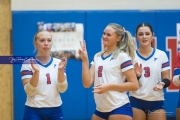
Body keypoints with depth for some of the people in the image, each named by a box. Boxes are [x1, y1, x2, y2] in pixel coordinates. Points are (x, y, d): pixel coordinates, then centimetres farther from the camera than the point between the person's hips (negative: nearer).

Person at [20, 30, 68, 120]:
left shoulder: (58, 63, 4)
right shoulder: (28, 64, -5)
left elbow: (62, 89, -3)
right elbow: (29, 91, -11)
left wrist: (60, 70, -18)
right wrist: (36, 72, -25)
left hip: (55, 111, 3)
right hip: (34, 111, -3)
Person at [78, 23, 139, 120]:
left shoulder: (122, 56, -7)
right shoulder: (97, 57, 11)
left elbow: (134, 85, -11)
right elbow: (87, 83, 4)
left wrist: (109, 86, -18)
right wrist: (85, 60, -4)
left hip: (119, 109, -6)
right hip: (100, 109, 6)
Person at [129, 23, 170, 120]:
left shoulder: (161, 55, 2)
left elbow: (167, 79, 3)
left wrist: (162, 84, -19)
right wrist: (136, 76, -18)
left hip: (156, 101, 0)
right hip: (136, 101, 0)